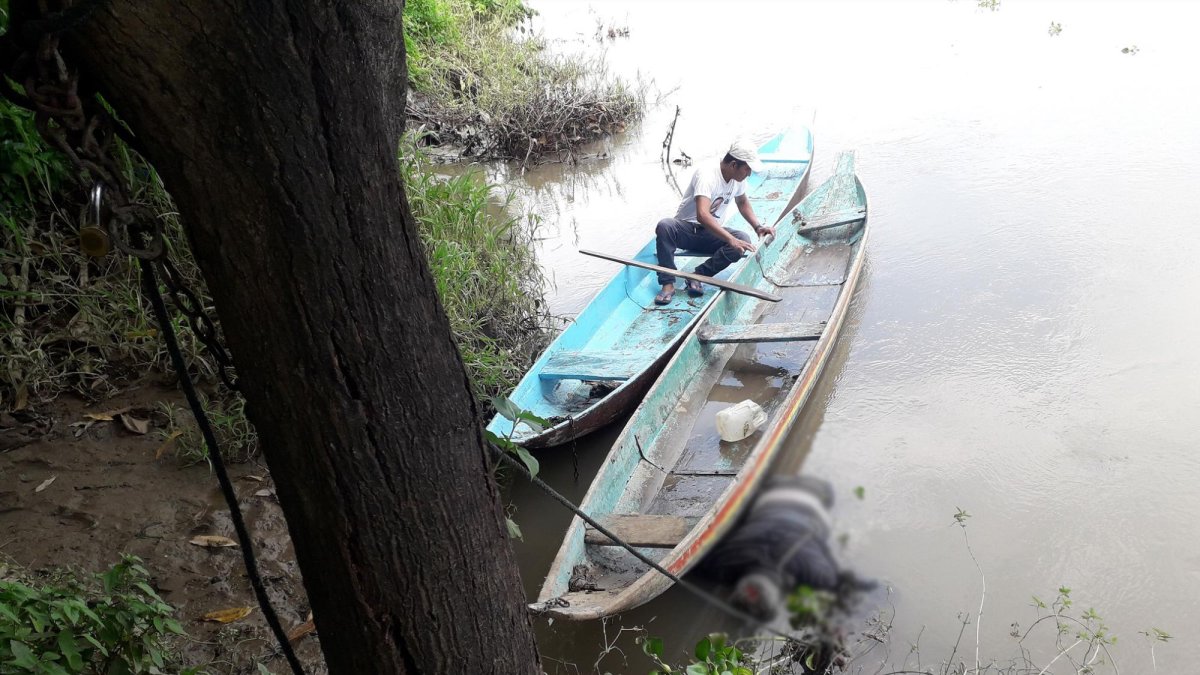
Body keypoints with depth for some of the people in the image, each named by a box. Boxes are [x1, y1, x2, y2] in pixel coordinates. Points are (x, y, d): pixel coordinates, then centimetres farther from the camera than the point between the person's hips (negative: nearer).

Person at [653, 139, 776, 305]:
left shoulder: (738, 178, -2)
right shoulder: (706, 175, -26)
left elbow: (743, 203, 20)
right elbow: (702, 215, -40)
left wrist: (758, 227, 4)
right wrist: (730, 239, -48)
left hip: (710, 233, 6)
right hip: (686, 228, -6)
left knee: (743, 240, -23)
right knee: (664, 226, -38)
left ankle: (698, 276, -18)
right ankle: (668, 284, -32)